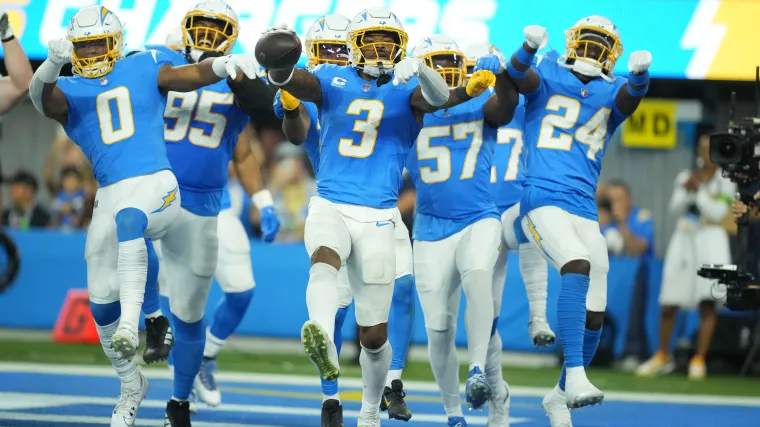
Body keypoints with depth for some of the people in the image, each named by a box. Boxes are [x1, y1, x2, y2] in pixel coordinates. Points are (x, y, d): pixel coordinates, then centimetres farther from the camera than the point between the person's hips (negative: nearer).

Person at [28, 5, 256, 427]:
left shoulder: (144, 68, 10)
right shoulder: (68, 92, 10)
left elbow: (192, 75, -3)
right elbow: (42, 96, -12)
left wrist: (225, 64, -24)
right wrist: (53, 63, -34)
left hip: (157, 185, -4)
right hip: (110, 196, 4)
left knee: (128, 220, -39)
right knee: (101, 302, 5)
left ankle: (129, 327, -46)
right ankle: (130, 382, 27)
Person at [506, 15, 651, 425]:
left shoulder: (611, 94, 14)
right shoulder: (547, 77, 9)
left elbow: (630, 96, -8)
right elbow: (520, 77, -13)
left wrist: (640, 72, -31)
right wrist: (530, 46, -34)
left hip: (583, 208, 5)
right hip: (541, 201, -5)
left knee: (594, 315, 4)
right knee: (577, 268, -31)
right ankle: (575, 377, -37)